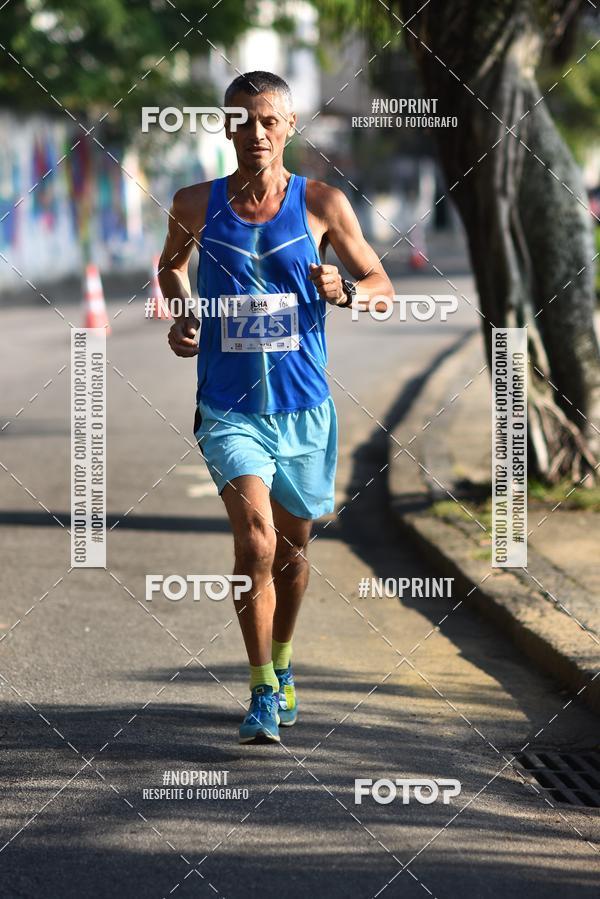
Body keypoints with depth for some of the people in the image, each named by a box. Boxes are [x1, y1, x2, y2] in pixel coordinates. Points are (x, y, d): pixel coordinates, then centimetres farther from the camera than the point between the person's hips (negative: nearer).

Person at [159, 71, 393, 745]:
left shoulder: (321, 204, -3)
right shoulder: (196, 205, -1)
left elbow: (382, 287, 4)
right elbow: (171, 264, 21)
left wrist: (344, 290, -17)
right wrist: (180, 316, 3)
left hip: (303, 410, 1)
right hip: (229, 410, -1)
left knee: (291, 548, 16)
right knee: (254, 543, -18)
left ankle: (282, 666, 41)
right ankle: (263, 696, -10)